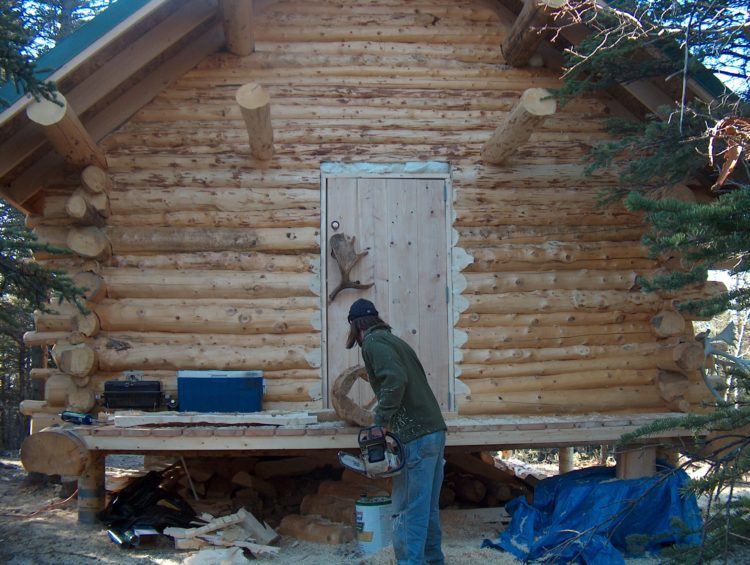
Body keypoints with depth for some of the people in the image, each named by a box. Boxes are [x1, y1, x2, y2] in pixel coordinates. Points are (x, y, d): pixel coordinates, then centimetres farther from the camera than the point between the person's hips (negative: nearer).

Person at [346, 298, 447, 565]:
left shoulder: (373, 342, -5)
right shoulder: (394, 340, 22)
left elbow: (395, 380, -23)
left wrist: (381, 420, -16)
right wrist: (388, 422, 23)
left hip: (416, 436, -9)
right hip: (435, 431, 9)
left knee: (408, 511, -5)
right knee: (428, 506, 17)